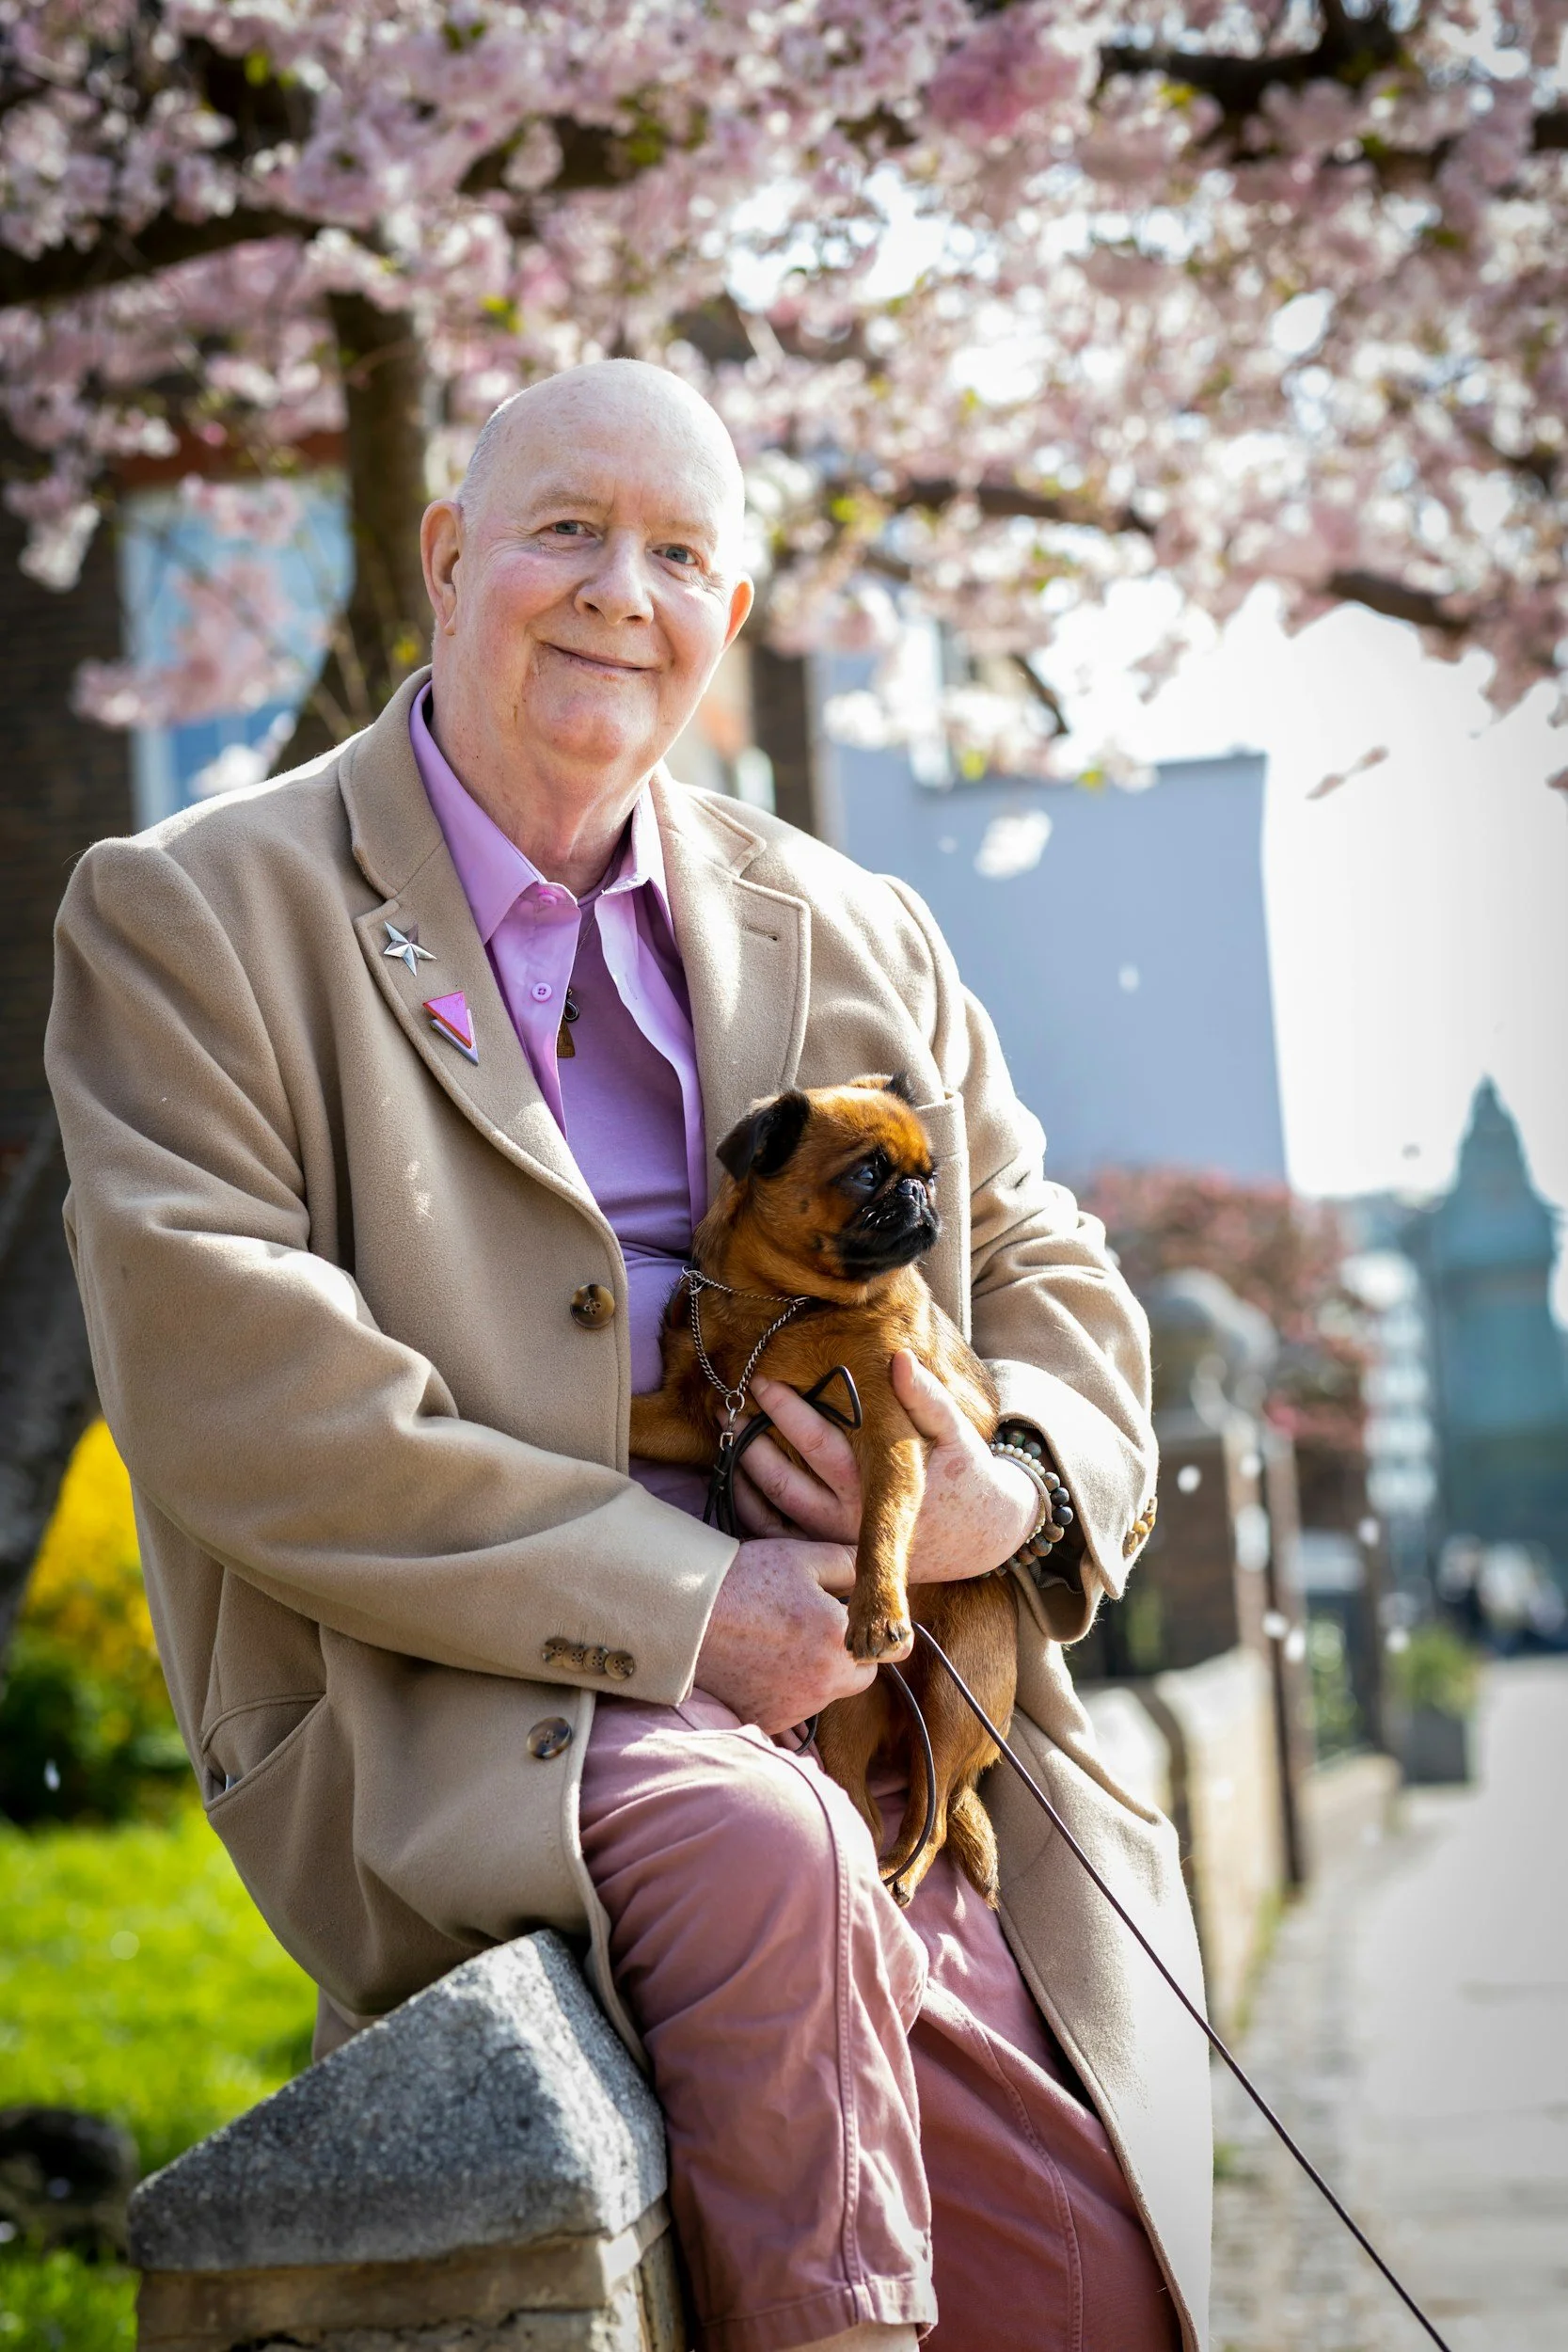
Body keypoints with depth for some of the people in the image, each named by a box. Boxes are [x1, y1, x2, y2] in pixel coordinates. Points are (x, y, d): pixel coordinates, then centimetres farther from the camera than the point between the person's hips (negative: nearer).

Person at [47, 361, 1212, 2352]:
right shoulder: (185, 918, 3)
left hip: (875, 1706, 4)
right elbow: (228, 1390, -9)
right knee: (762, 1848, -36)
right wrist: (672, 1602, -15)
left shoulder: (855, 939, 19)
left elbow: (1048, 1273, 22)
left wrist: (1014, 1482, -4)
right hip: (436, 1724, -4)